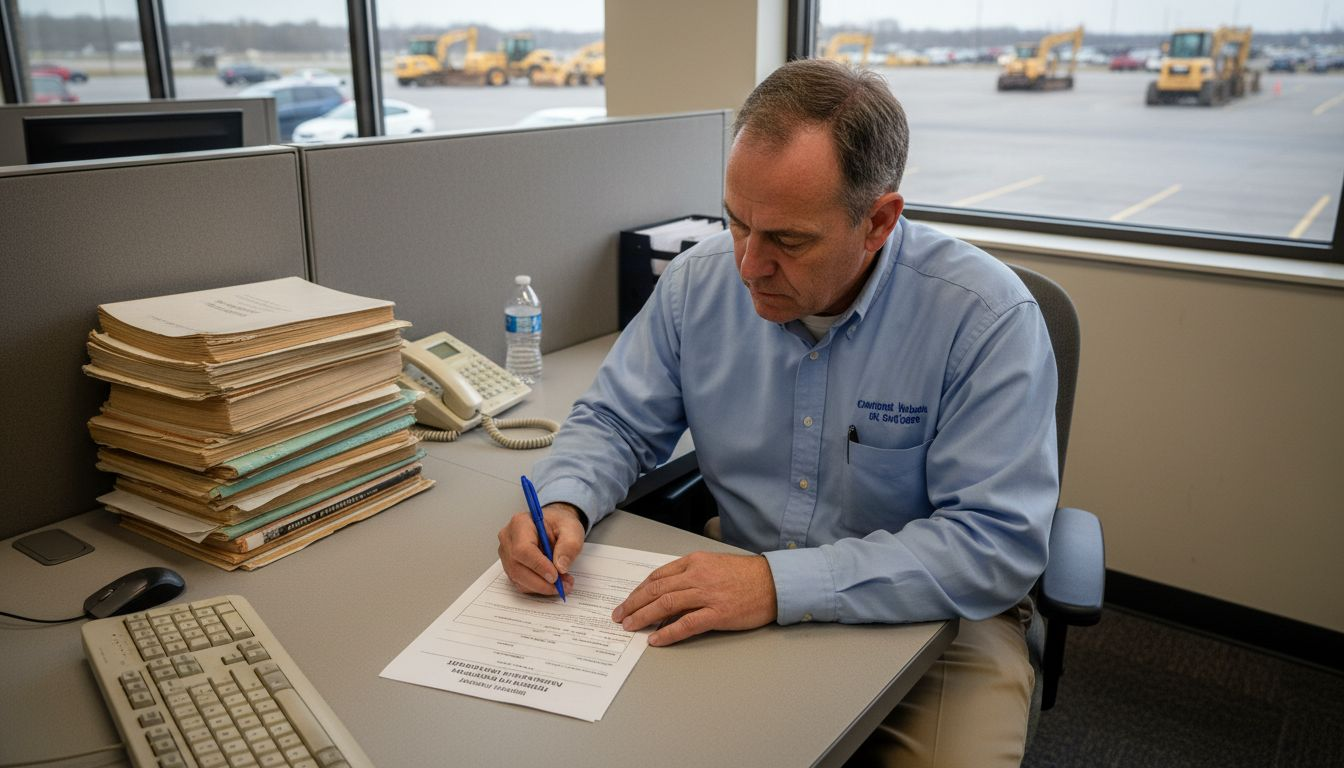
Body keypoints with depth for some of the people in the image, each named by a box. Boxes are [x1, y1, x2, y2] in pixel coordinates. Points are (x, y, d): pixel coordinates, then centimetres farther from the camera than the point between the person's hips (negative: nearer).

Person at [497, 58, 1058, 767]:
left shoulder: (987, 316, -20)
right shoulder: (697, 282, -7)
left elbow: (999, 543, -25)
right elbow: (615, 423, 4)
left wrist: (781, 583, -33)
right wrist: (563, 504, -18)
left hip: (929, 619, -1)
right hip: (740, 599, 2)